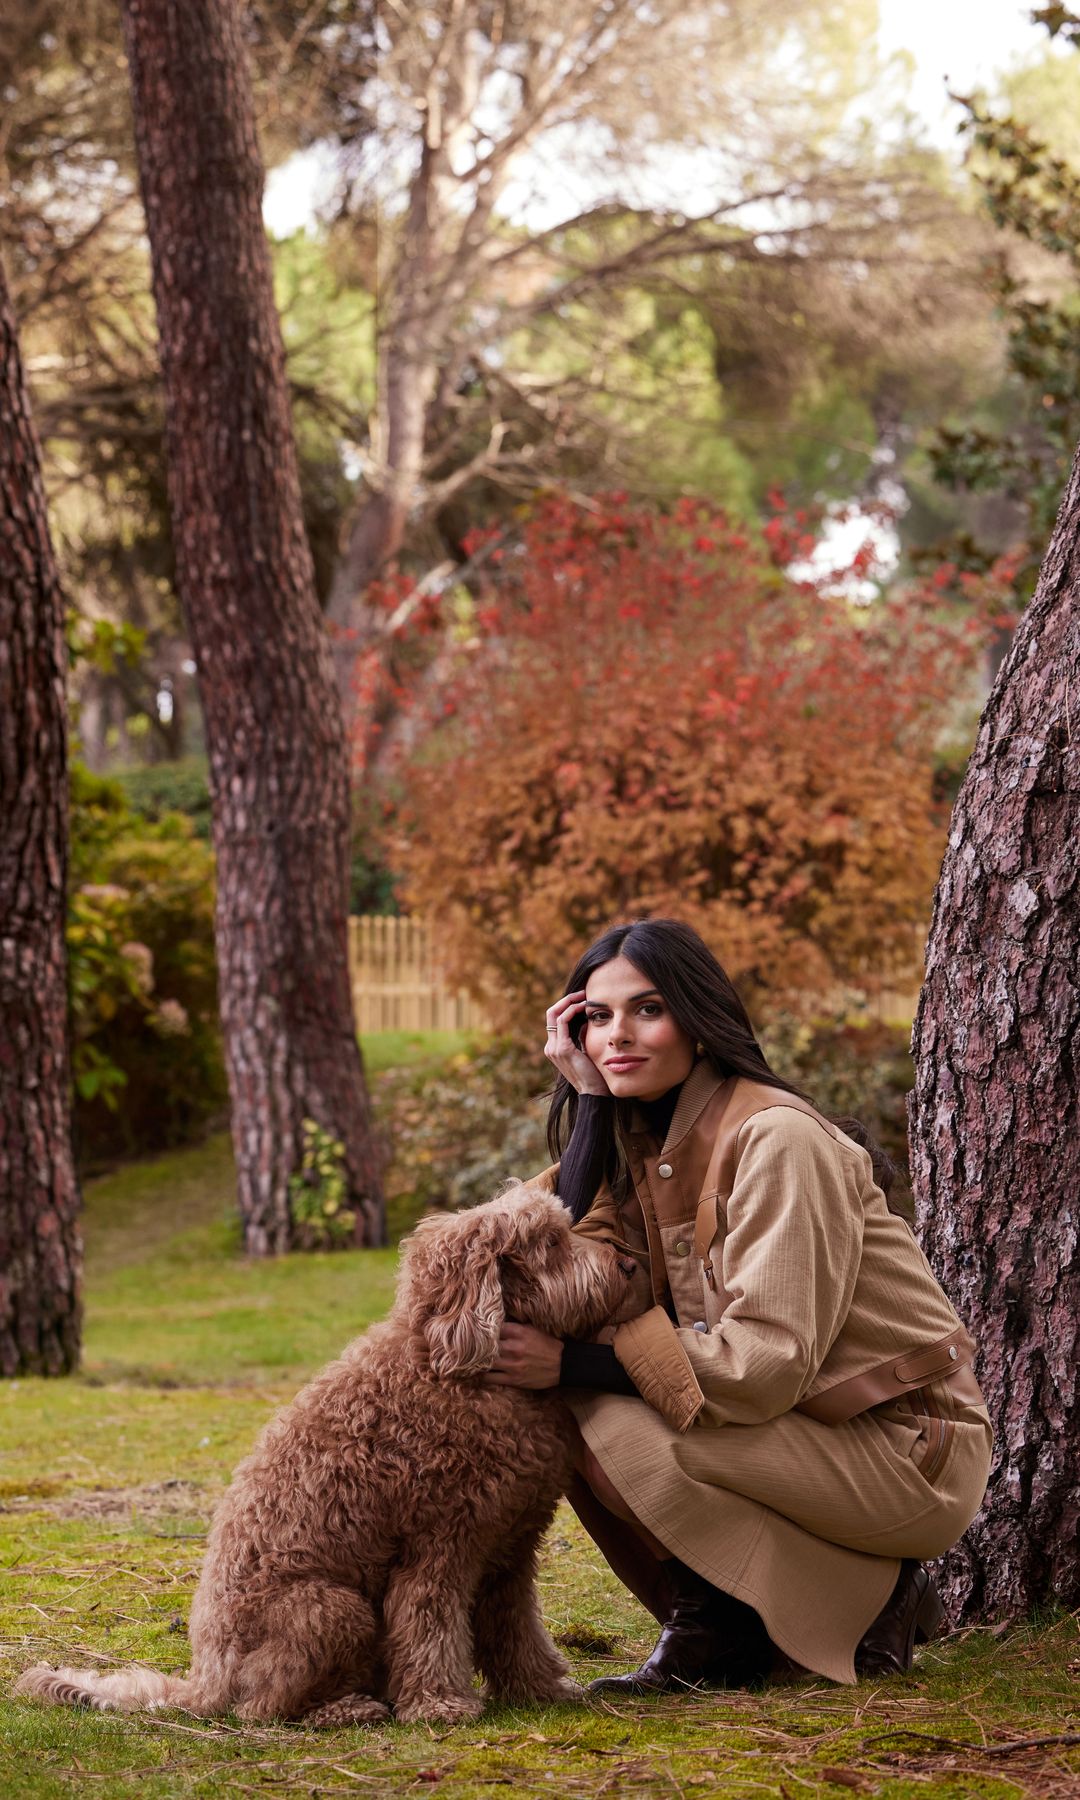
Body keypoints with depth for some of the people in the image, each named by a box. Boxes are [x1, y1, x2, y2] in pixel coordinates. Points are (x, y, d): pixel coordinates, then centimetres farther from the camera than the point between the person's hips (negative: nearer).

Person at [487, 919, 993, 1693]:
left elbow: (768, 1361, -24)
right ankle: (722, 1634, 8)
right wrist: (588, 1099, -8)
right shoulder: (642, 1141, 6)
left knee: (613, 1433, -22)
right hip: (806, 1430, 8)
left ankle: (870, 1603, -7)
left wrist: (573, 1364, -23)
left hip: (908, 1454, -8)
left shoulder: (778, 1138, -19)